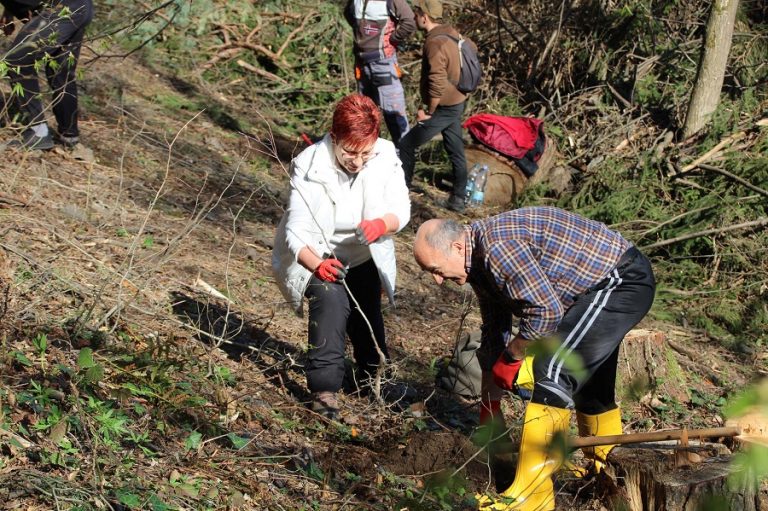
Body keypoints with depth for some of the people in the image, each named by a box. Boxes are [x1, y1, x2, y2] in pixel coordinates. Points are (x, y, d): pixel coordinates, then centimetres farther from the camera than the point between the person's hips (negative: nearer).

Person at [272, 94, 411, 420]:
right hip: (317, 255, -4)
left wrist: (381, 224, -42)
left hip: (363, 257, 4)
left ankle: (376, 375, 44)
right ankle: (325, 388, -26)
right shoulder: (310, 167, -31)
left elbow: (401, 208, -18)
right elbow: (296, 231, -34)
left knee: (368, 317, 14)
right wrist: (317, 265, -55)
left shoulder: (386, 157, -21)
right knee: (331, 300, -30)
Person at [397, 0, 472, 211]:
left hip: (443, 107, -9)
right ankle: (458, 199, 19)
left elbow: (437, 84, -29)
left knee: (407, 145, 2)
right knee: (456, 152, 13)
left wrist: (429, 112, -16)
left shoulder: (435, 43, -24)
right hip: (456, 103, 9)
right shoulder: (451, 33, 4)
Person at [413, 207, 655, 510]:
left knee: (553, 371, -19)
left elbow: (545, 310, -27)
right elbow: (494, 333, 16)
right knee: (585, 379, 22)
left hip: (624, 281, -11)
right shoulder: (480, 261, 8)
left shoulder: (497, 247, -25)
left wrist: (510, 359, -12)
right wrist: (489, 406, 19)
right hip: (607, 283, 11)